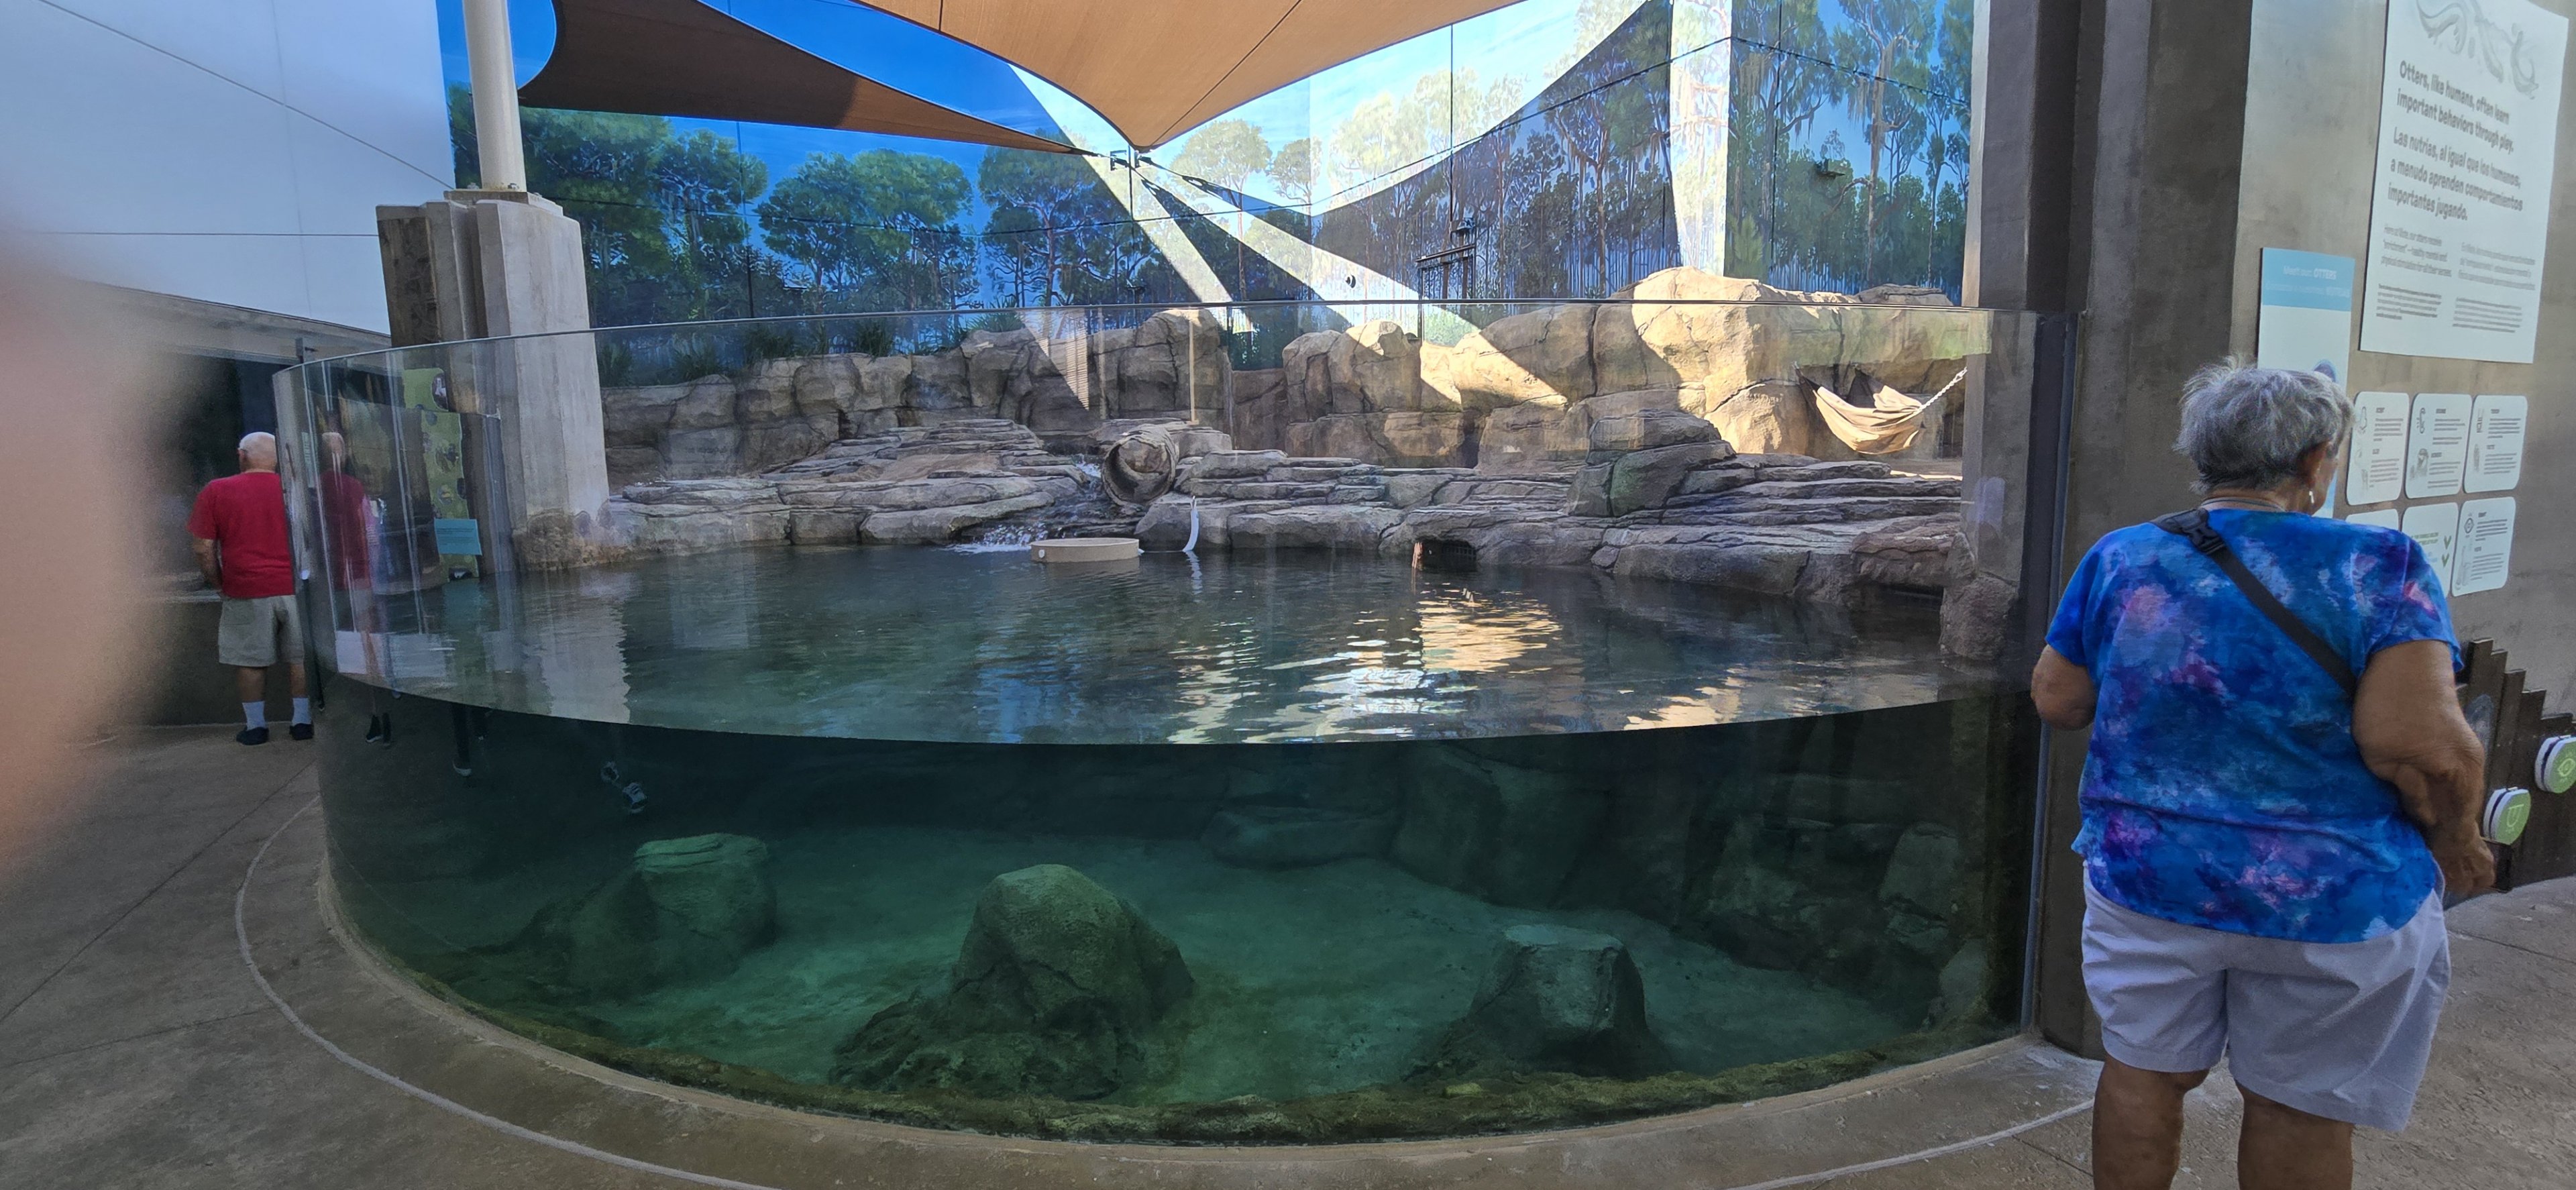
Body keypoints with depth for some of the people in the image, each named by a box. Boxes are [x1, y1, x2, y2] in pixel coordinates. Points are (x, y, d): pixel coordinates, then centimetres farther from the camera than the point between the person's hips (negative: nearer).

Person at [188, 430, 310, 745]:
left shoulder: (216, 492, 0)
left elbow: (204, 550, -2)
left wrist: (220, 585, 10)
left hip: (246, 592, -1)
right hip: (295, 588, 1)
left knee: (250, 661, 9)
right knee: (300, 657, 9)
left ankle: (256, 725, 16)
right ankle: (303, 720, 12)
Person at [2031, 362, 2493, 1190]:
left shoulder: (2120, 559, -5)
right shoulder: (2379, 565, -13)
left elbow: (2057, 701, 0)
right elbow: (2423, 746, -20)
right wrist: (2455, 841, -2)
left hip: (2149, 879, 2)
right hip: (2336, 903, -2)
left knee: (2144, 1074, 18)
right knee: (2299, 1110, 17)